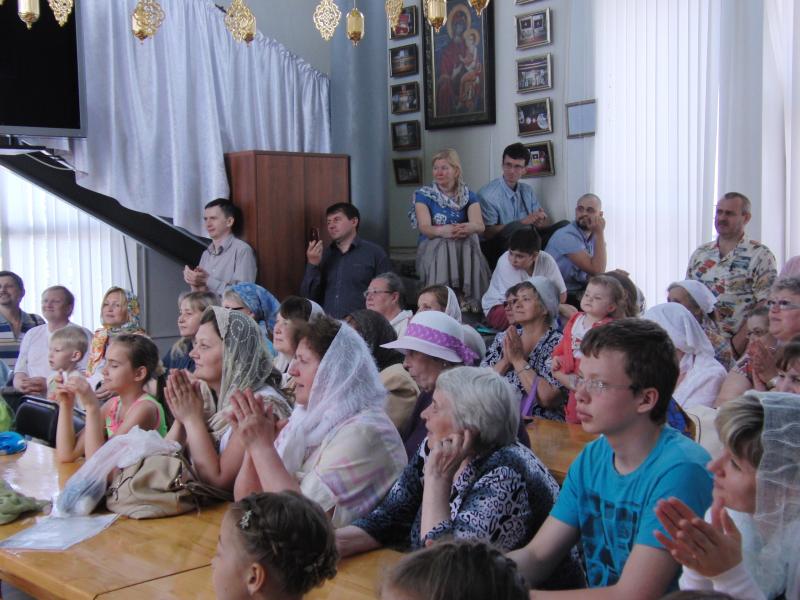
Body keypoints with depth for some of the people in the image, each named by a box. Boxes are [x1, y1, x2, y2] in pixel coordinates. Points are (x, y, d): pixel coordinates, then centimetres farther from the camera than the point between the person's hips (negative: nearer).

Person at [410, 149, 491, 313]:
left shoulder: (469, 196, 9)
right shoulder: (423, 195, 4)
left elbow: (479, 226, -9)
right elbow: (425, 227, -13)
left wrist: (464, 229, -36)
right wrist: (442, 231, -38)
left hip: (465, 246, 1)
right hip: (432, 246, -1)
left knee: (469, 244, -32)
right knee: (444, 247, -35)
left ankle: (470, 299, -34)